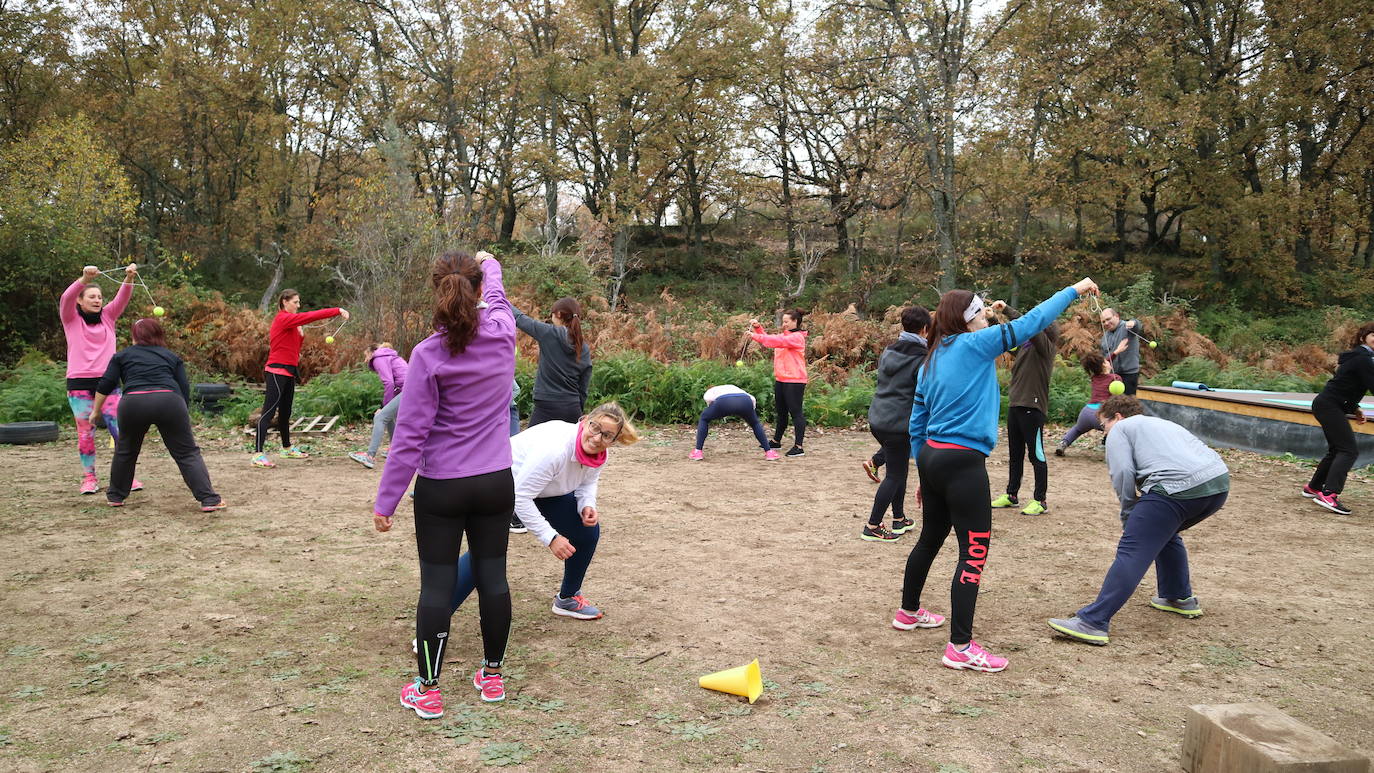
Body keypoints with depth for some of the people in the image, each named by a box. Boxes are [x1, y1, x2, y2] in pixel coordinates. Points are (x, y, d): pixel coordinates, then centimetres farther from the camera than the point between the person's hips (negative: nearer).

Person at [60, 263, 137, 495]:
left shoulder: (108, 316, 13)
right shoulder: (71, 319, 6)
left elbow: (122, 298, -3)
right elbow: (66, 298, -14)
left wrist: (129, 278, -23)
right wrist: (85, 279, -32)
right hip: (79, 383, -2)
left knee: (120, 430, -6)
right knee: (85, 432, 1)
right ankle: (89, 478, 10)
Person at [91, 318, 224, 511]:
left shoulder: (122, 356, 23)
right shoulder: (172, 357, 25)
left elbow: (105, 385, 14)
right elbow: (185, 390, 16)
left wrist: (96, 410, 24)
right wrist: (181, 416, 24)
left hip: (133, 403, 0)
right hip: (169, 401, 0)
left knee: (125, 451, 24)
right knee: (187, 453, 3)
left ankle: (115, 496, 36)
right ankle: (208, 499, -6)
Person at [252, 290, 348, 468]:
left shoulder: (289, 320, 16)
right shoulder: (282, 318, -12)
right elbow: (310, 316, -23)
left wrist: (300, 335, 0)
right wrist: (337, 311, -24)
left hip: (288, 371, 9)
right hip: (277, 371, -9)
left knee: (285, 412, 19)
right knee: (269, 411, -12)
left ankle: (287, 448, 31)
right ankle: (258, 454, -16)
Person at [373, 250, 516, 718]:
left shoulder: (429, 355, -16)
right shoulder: (502, 335, -6)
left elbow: (409, 436, -14)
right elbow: (497, 298, 21)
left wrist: (385, 501, -6)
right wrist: (490, 265, 42)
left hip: (441, 489, -3)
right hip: (496, 484, 4)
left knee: (437, 584, 5)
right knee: (492, 577, 13)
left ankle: (428, 690, 15)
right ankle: (492, 675, 27)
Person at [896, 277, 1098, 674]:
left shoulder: (930, 362, 13)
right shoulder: (973, 345, -8)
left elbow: (916, 425, 15)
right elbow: (1028, 324, -6)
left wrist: (925, 474, 22)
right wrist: (1073, 291, 5)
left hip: (931, 458, 8)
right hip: (963, 462, -8)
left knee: (930, 538, 23)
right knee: (974, 552, -4)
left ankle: (908, 612, 40)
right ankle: (961, 647, -3)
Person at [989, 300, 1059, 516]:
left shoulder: (1045, 346, -10)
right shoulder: (1026, 345, 11)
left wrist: (1006, 309, -19)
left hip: (1033, 407, -8)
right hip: (1015, 404, 8)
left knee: (1036, 454, 0)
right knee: (1015, 453, 16)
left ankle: (1040, 500, 8)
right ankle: (1011, 494, 27)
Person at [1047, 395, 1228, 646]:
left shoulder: (1120, 430, 15)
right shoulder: (1165, 424, 38)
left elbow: (1123, 473, -2)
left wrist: (1129, 518, 8)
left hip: (1178, 486, -8)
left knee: (1131, 554, -10)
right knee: (1164, 532, 33)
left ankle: (1092, 623, -17)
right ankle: (1180, 599, 40)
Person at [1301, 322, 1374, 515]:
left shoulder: (1357, 356, 17)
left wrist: (1354, 408, 17)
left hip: (1327, 405, 11)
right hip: (1329, 406, -11)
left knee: (1337, 450, 21)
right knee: (1349, 450, -16)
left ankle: (1313, 487, 33)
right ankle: (1329, 495, -27)